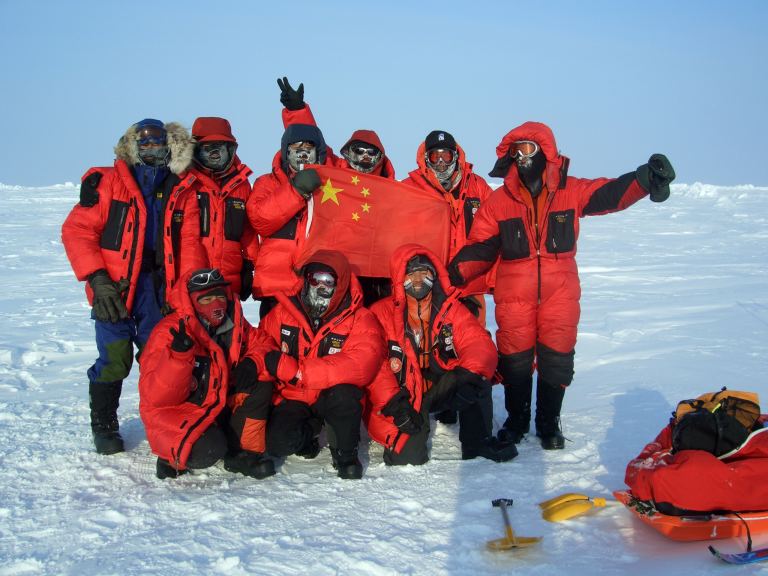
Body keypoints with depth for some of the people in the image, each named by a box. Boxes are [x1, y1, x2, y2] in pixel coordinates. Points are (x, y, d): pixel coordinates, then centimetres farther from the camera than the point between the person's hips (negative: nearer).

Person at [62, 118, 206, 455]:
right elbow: (77, 229, -3)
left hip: (161, 288, 3)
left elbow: (190, 244, 6)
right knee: (114, 360, -5)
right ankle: (104, 426, 14)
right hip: (114, 288, -3)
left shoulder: (182, 192, 13)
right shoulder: (106, 182, 3)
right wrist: (97, 279, -13)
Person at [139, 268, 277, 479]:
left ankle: (242, 453, -4)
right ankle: (175, 455, 0)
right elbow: (155, 397, -23)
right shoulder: (169, 332, -19)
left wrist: (252, 363, -16)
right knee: (209, 450, -34)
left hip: (219, 410, 6)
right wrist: (178, 355, -40)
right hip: (176, 415, -6)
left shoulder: (233, 325, -2)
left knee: (261, 385, -11)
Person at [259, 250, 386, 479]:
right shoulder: (283, 312, -2)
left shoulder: (359, 319, -12)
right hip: (292, 399, 2)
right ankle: (308, 432, 15)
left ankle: (345, 454, -5)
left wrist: (296, 370, -31)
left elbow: (360, 365, -28)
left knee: (343, 394, -36)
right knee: (277, 442, -25)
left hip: (332, 396, -2)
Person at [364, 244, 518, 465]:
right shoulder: (382, 313, -9)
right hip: (399, 395, -3)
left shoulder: (450, 308, -1)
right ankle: (398, 440, 14)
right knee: (407, 455, -21)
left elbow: (480, 344, -14)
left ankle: (478, 441, -11)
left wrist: (469, 375, -35)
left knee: (476, 376, -23)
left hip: (439, 390, 3)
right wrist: (394, 404, -29)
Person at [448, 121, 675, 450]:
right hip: (514, 294, 0)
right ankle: (516, 420, 29)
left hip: (560, 292, 0)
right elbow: (480, 247, 0)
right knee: (514, 360, 7)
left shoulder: (571, 191, 0)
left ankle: (549, 422, 26)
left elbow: (611, 193, -9)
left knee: (556, 359, 6)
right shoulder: (498, 202, 1)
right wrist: (456, 272, -16)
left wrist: (645, 179, -27)